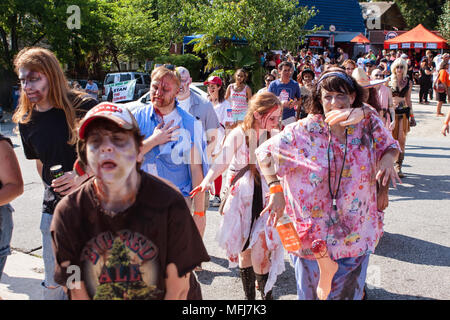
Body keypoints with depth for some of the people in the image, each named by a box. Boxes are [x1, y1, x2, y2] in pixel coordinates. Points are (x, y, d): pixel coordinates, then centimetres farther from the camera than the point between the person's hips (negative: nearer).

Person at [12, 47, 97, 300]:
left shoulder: (84, 106, -12)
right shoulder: (27, 122, 3)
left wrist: (83, 175, -21)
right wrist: (53, 189, 13)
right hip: (55, 210, 4)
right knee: (54, 283, 13)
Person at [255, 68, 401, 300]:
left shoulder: (368, 123, -6)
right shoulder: (304, 130, -12)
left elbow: (390, 146, 11)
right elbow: (264, 153, -4)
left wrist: (388, 158, -12)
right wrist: (276, 189, -15)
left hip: (355, 233, 2)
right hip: (312, 232, -2)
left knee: (350, 291, 18)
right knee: (312, 292, 14)